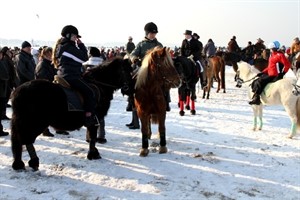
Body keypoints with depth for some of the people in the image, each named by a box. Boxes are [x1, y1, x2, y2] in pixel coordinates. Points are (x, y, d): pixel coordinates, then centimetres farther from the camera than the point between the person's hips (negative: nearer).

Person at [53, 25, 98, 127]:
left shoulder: (61, 46, 17)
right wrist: (81, 45, -2)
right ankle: (89, 116, -18)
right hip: (70, 77, -11)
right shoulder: (69, 47, -15)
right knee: (89, 92, -13)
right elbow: (84, 58, -13)